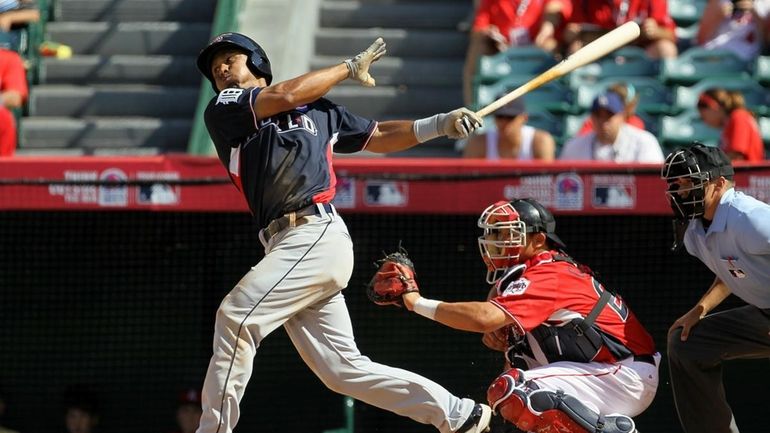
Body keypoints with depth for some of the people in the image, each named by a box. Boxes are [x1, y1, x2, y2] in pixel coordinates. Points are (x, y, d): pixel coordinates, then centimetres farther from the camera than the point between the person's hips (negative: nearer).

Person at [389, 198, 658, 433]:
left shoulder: (550, 275, -16)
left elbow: (484, 318, -27)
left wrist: (417, 302, -18)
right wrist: (495, 338, -5)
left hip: (623, 375, -10)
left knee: (511, 390, -24)